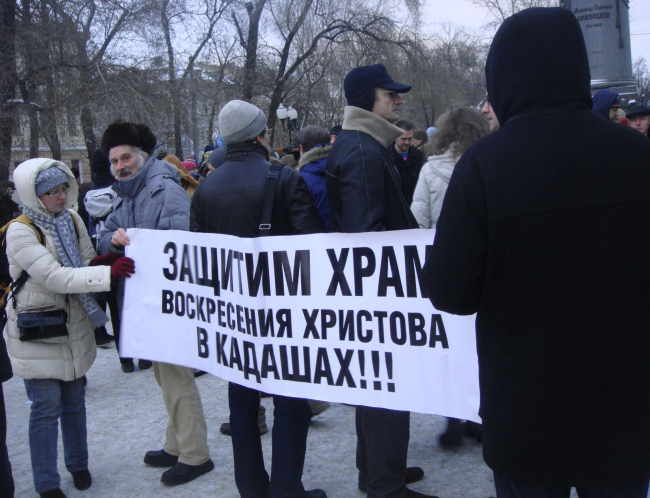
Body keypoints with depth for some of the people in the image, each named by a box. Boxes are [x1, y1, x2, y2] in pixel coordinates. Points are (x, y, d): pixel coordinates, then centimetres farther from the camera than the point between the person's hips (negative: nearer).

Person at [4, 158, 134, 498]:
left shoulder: (71, 220, 2)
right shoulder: (20, 231, -19)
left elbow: (87, 260, 7)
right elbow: (54, 277, -26)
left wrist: (94, 264, -18)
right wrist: (108, 273, -32)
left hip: (74, 325, 6)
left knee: (74, 400, 17)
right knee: (46, 407, 0)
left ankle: (78, 465, 36)